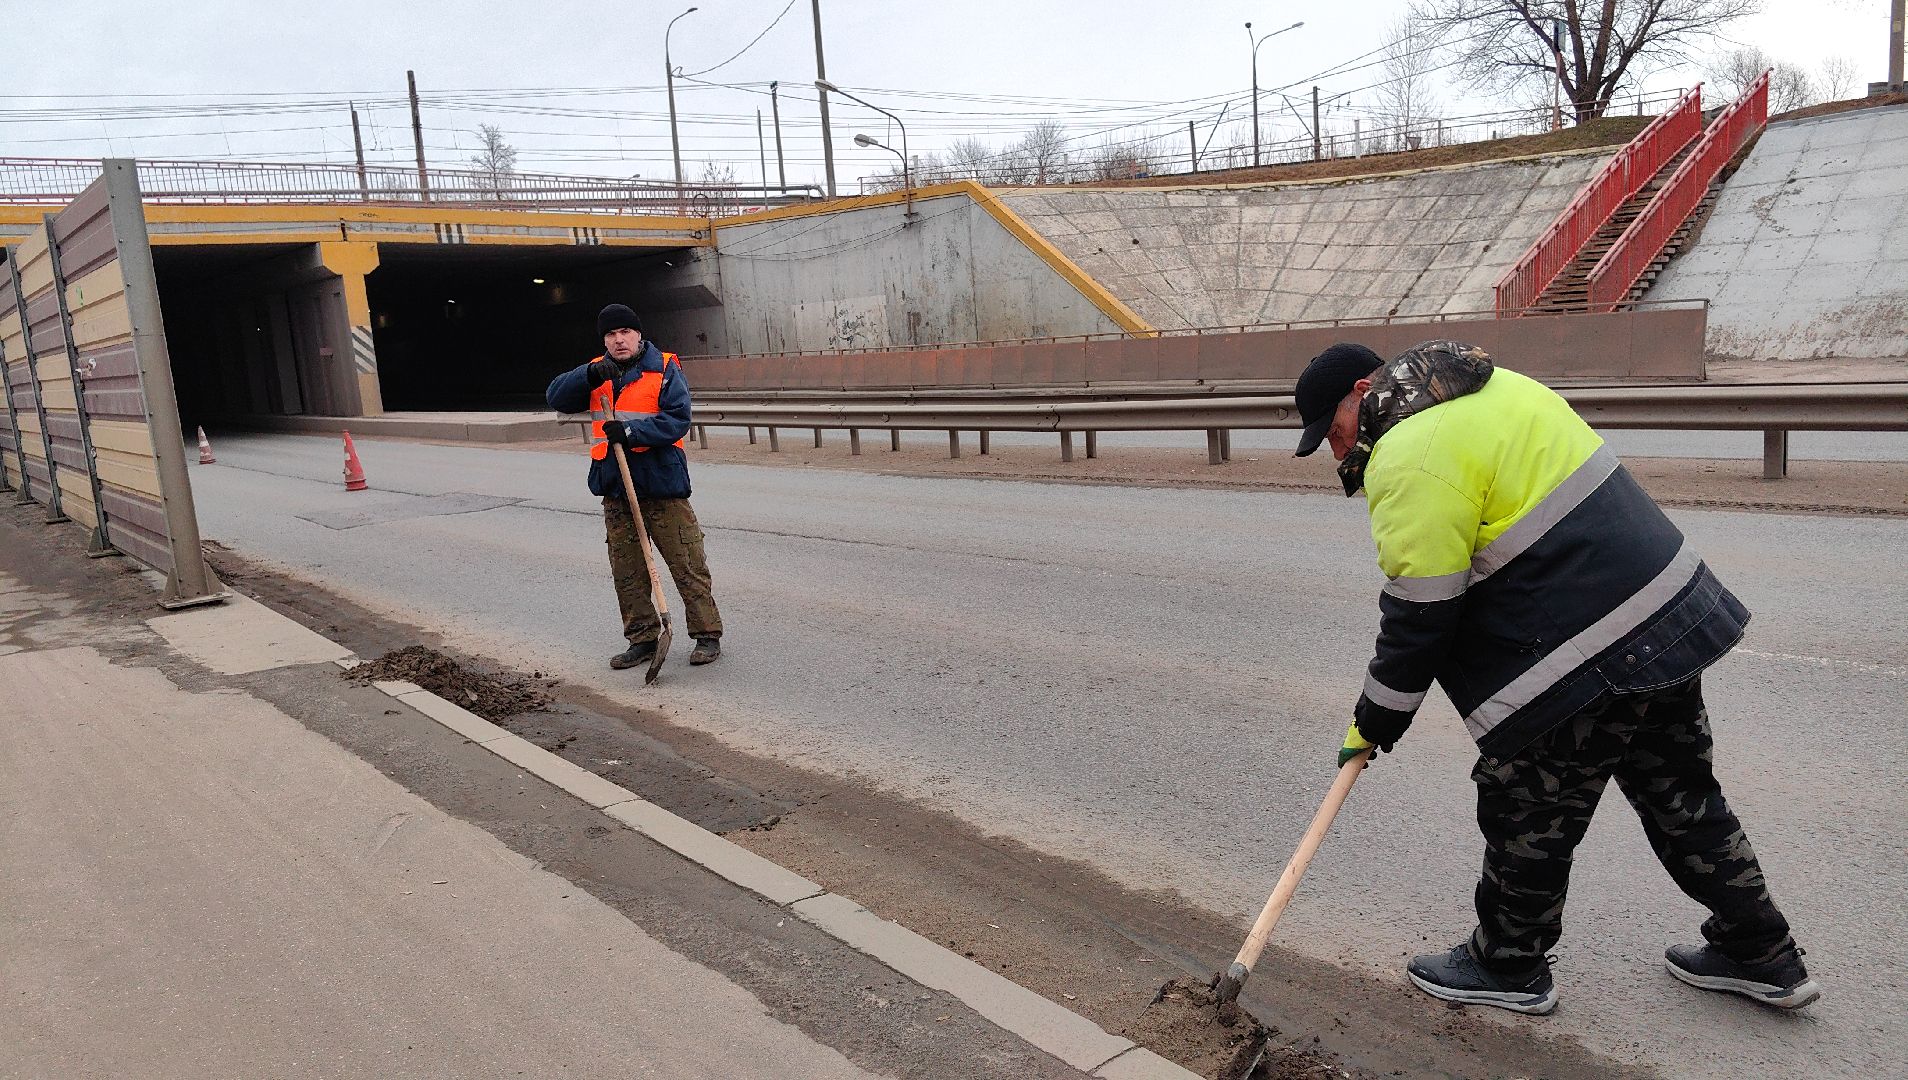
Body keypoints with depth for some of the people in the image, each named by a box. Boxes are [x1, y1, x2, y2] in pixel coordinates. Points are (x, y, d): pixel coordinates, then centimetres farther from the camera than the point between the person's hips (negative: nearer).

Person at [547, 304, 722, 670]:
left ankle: (707, 635, 10)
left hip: (662, 485, -5)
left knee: (688, 565, -1)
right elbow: (556, 397, -1)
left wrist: (630, 431, -23)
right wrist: (591, 375, -17)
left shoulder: (665, 369, -3)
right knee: (626, 572, 10)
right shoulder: (596, 372, 11)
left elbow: (677, 419, -13)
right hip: (615, 489, 5)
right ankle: (642, 639, 22)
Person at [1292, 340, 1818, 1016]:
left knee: (1526, 810, 8)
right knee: (1679, 794, 23)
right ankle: (1761, 957, 36)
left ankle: (1508, 966, 26)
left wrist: (1374, 723, -3)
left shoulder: (1411, 464, -17)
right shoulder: (1495, 387, 12)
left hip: (1586, 657, -10)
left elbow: (1419, 616, -15)